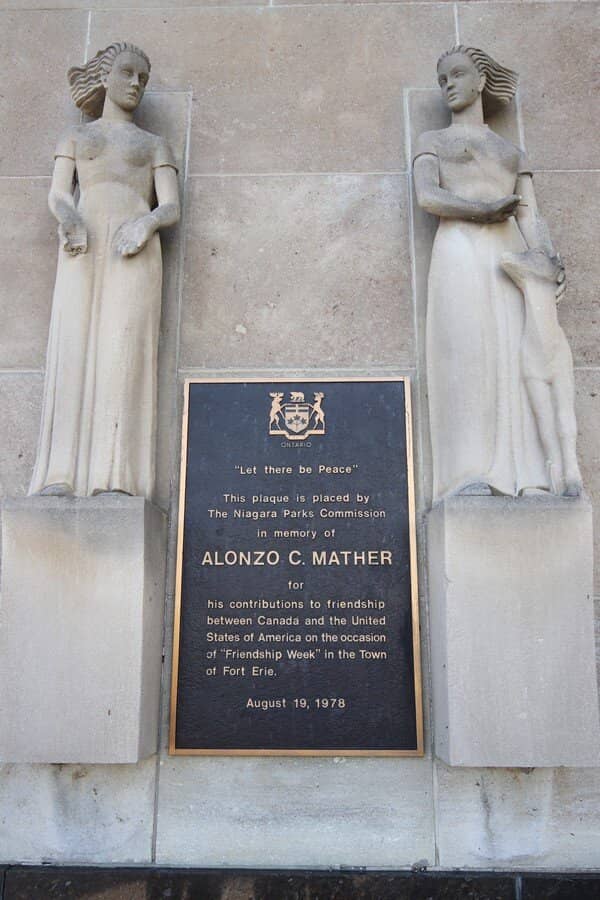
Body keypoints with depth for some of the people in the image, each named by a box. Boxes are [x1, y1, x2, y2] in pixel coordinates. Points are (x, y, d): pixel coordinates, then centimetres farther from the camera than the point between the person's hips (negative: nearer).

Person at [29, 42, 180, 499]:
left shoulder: (155, 145, 24)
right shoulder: (75, 137, 26)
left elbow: (172, 207, 10)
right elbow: (58, 195, 11)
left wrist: (148, 222, -13)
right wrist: (70, 218, -13)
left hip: (135, 249, -1)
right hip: (83, 247, 1)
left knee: (124, 349, -17)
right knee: (73, 347, -15)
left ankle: (115, 477, -23)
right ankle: (61, 474, -21)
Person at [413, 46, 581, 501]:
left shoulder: (514, 154, 29)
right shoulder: (433, 142, 22)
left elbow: (531, 218, 14)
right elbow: (428, 196, 1)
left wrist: (551, 259, -6)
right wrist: (486, 210, -11)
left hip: (511, 256, 3)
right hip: (461, 250, -3)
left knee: (523, 352, -13)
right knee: (467, 349, -19)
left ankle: (534, 476, -17)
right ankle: (471, 476, -23)